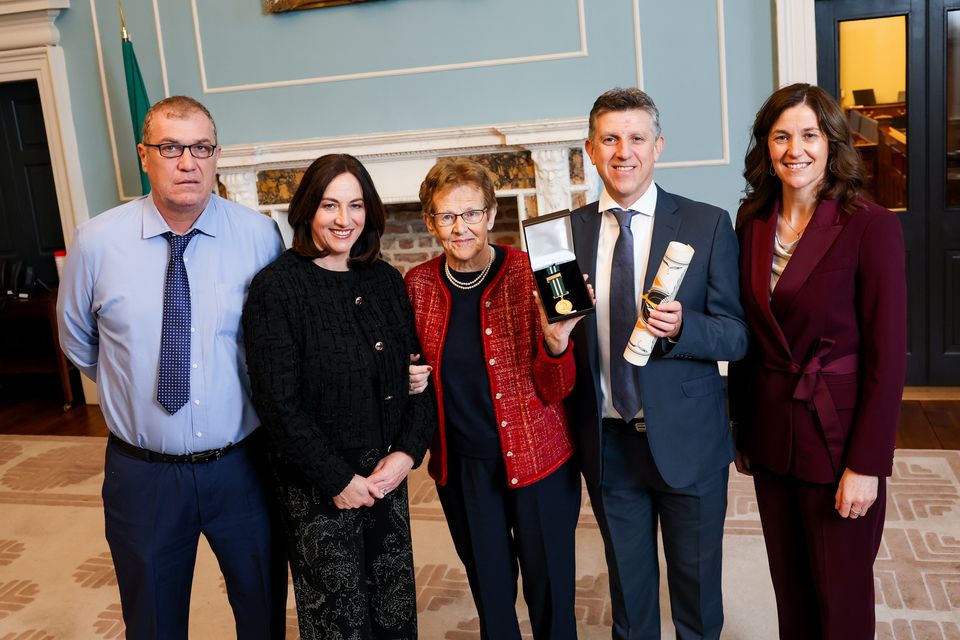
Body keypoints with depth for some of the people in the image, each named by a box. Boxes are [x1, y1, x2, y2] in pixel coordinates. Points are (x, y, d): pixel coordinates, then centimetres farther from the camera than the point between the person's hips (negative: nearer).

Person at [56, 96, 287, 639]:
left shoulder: (261, 236, -10)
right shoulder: (97, 242, -9)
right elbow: (78, 341, 9)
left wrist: (236, 388, 5)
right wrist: (134, 389, 10)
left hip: (243, 466, 0)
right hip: (143, 472, 1)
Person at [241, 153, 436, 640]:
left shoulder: (386, 281, 4)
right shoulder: (276, 288, -12)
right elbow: (278, 403, -15)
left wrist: (407, 452, -7)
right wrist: (338, 480, -14)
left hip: (388, 474, 5)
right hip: (318, 487, -4)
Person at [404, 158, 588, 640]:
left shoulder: (531, 275, -11)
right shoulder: (418, 284, -3)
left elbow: (555, 389, -10)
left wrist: (556, 342, -29)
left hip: (537, 461, -3)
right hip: (461, 467, 3)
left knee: (550, 595, 11)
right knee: (489, 595, 19)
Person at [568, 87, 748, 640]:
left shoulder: (708, 224, -7)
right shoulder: (570, 231, 1)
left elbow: (737, 336, -8)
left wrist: (680, 327, -27)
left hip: (686, 441, -2)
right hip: (606, 442, 2)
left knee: (697, 586, 17)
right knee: (627, 589, 21)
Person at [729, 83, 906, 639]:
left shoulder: (871, 227, -14)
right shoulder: (752, 223, 2)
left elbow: (888, 357, -14)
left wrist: (867, 465, -15)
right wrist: (742, 429, 10)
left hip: (837, 436, -5)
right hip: (771, 435, 5)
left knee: (841, 595, 11)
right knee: (790, 586, 20)